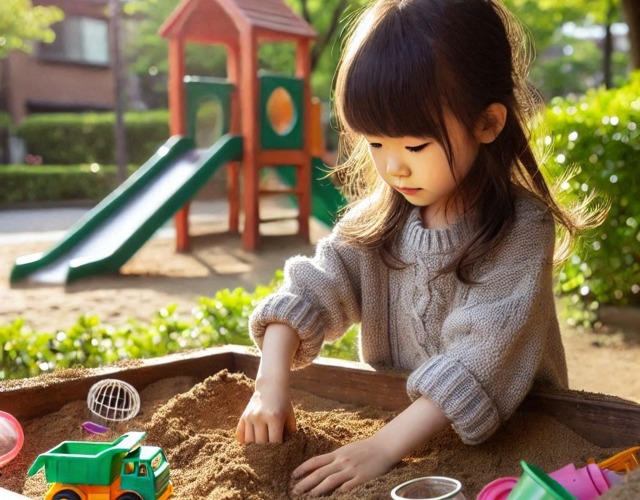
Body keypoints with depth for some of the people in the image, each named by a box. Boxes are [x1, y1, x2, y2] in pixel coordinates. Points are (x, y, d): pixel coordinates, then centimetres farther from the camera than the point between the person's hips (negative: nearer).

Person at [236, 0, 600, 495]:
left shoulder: (521, 230, -16)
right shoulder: (378, 217, 0)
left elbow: (481, 358, -23)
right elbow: (311, 292, -5)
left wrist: (385, 446, -29)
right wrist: (271, 384, -21)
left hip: (506, 434, -3)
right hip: (390, 414, 3)